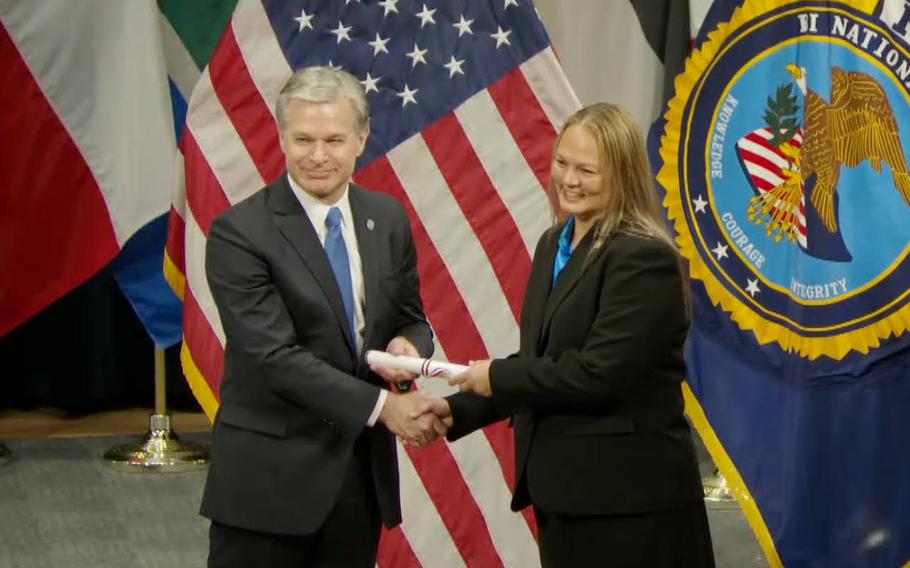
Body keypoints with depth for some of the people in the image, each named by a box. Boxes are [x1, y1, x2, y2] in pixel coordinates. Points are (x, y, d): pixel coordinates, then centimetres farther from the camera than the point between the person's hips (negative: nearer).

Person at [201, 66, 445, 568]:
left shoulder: (388, 220, 7)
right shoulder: (239, 233, -12)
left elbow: (411, 317, 16)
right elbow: (275, 356, -18)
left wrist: (408, 344, -9)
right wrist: (380, 405, -21)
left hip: (362, 471, 5)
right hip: (269, 476, -5)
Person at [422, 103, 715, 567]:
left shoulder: (643, 259, -16)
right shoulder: (553, 245, 12)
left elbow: (598, 374, -22)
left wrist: (497, 377, -12)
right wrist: (458, 410, 3)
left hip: (628, 497, -8)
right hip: (561, 490, 8)